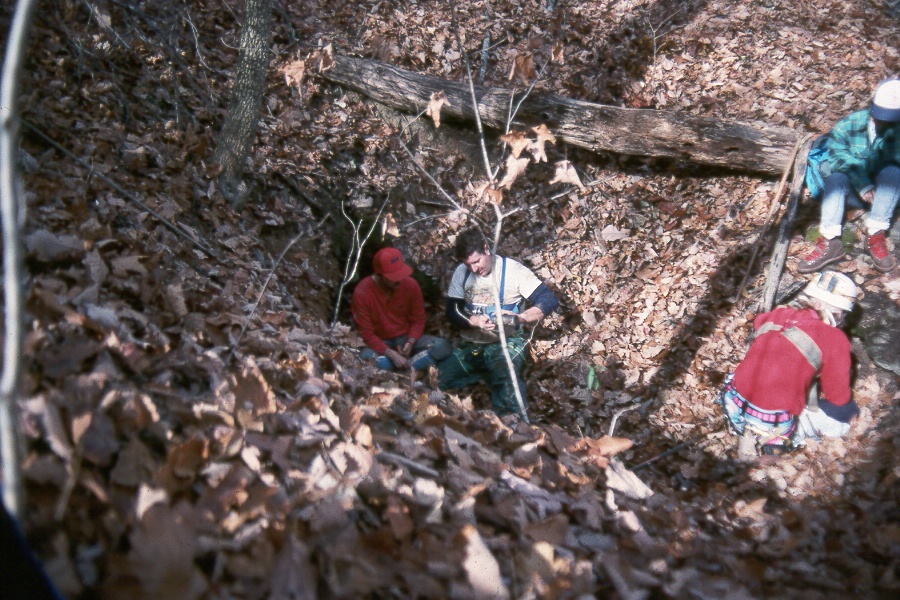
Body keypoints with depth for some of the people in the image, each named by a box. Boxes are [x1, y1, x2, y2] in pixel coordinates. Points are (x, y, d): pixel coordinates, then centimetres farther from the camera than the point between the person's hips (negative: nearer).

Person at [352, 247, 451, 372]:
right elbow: (366, 333, -16)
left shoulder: (411, 285, -11)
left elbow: (418, 320, 0)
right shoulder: (362, 292, -19)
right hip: (380, 344, -3)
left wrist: (410, 343, -20)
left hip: (406, 339, 3)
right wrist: (391, 354, -27)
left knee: (442, 347, -24)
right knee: (365, 357, -38)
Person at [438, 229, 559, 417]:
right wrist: (473, 321, -15)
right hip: (471, 344, 5)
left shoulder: (513, 269, -8)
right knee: (440, 379, -17)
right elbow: (452, 310, 7)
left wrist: (520, 317, -31)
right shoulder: (461, 273, 5)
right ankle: (490, 375, -3)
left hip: (507, 342, -5)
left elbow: (550, 299, -14)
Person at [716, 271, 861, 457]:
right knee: (847, 411, 14)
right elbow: (839, 397, 1)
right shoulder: (834, 339, -8)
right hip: (773, 426, -5)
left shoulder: (778, 314, 5)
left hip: (734, 409, 6)